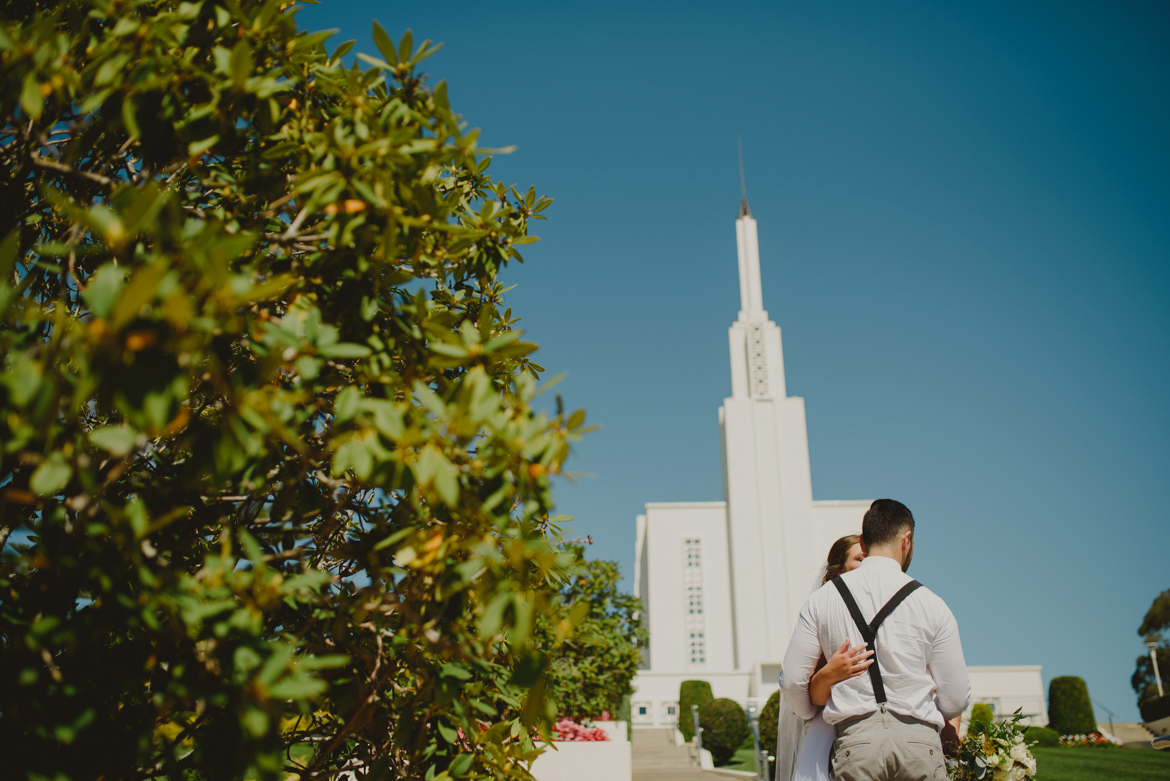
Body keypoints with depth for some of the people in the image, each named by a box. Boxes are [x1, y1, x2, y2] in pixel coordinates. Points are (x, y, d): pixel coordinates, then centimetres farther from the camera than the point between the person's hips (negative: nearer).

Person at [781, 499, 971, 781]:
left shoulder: (821, 599, 4)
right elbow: (956, 700, 6)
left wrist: (814, 718, 26)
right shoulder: (932, 605, 2)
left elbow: (792, 681, 6)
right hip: (919, 744, 0)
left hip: (855, 740, 1)